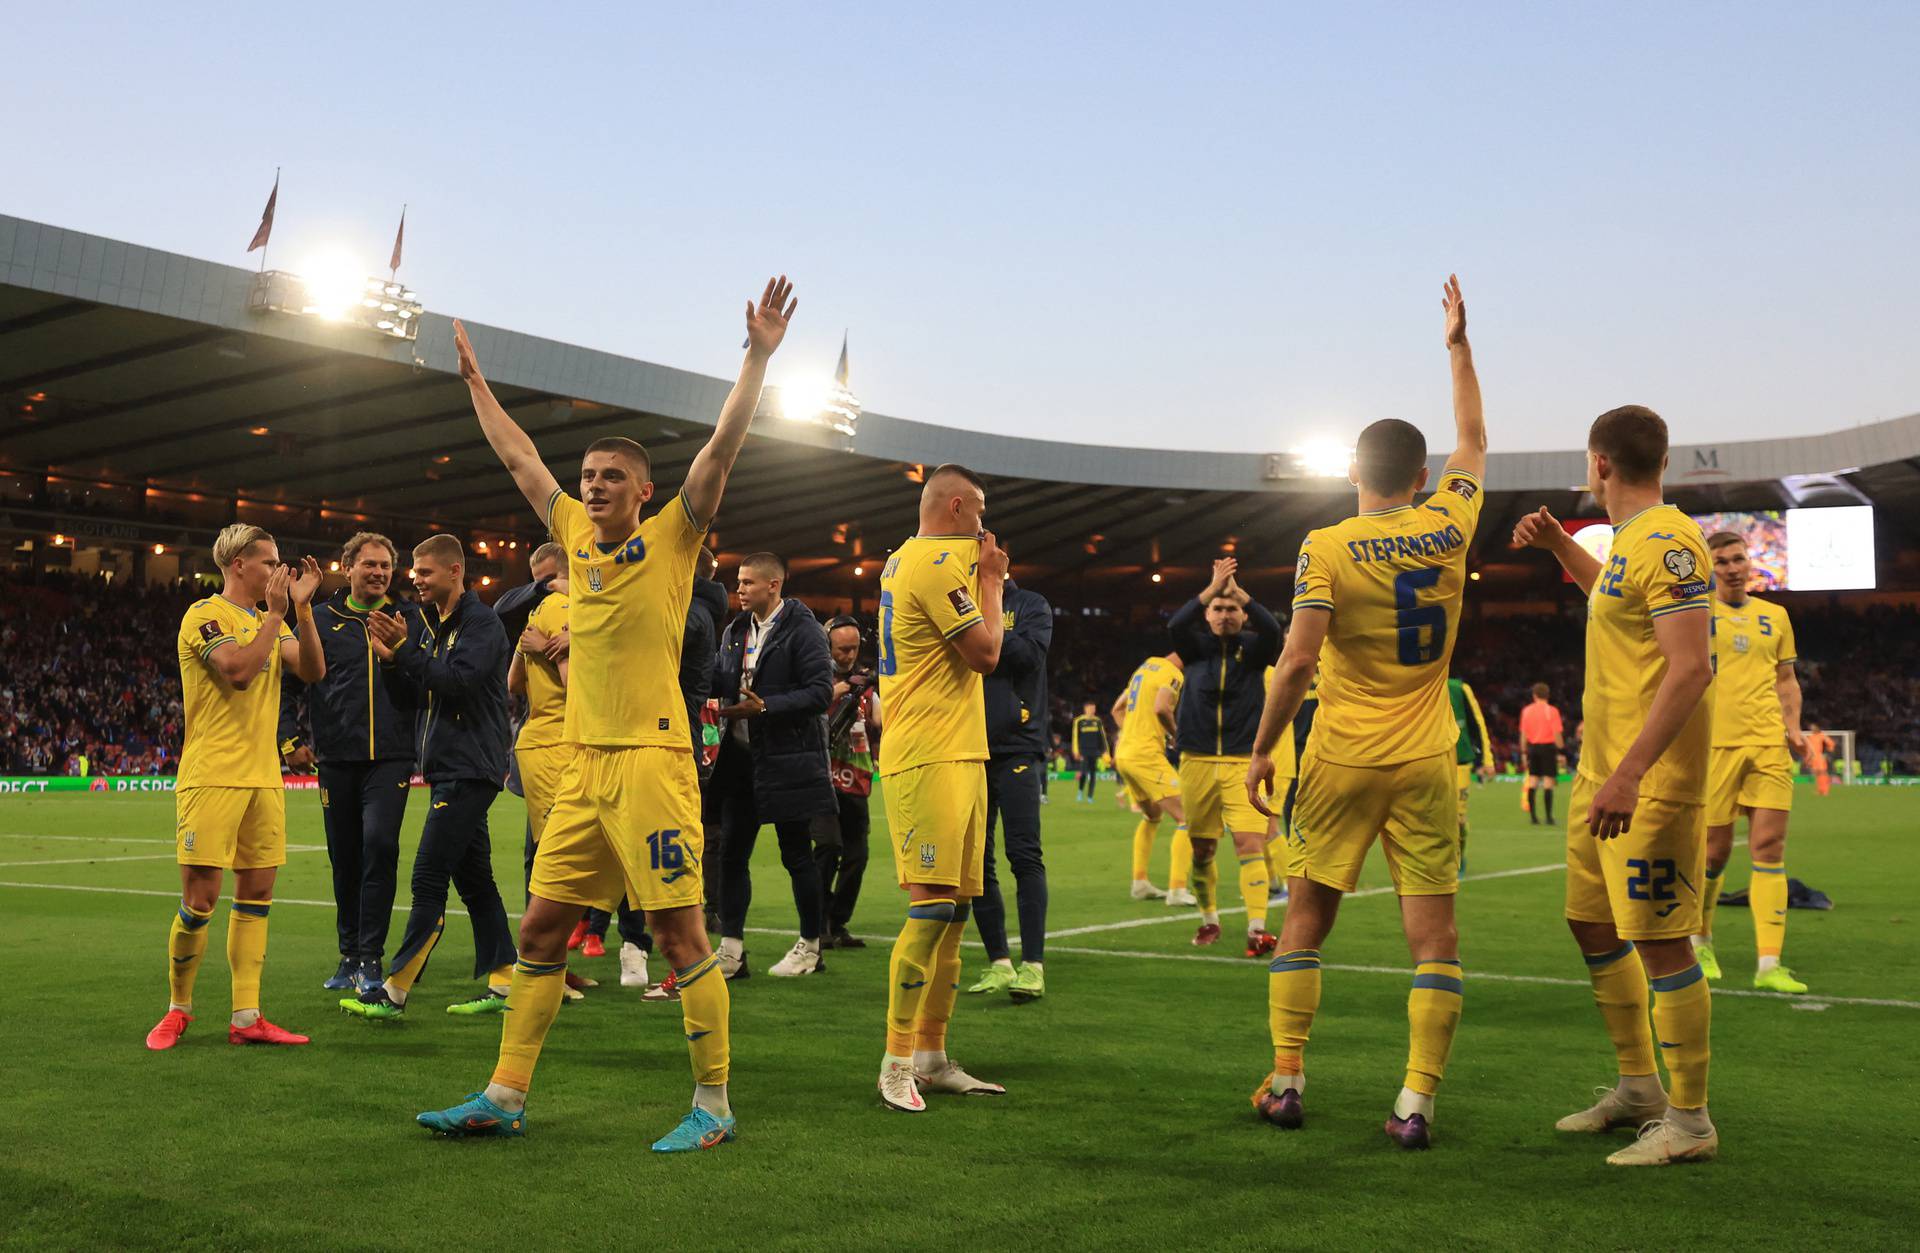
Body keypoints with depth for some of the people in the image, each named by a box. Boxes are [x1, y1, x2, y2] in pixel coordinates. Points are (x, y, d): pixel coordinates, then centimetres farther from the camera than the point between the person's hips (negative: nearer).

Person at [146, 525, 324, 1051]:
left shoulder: (268, 621, 17)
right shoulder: (204, 615, -5)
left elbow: (313, 671, 4)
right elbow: (239, 670, -21)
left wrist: (301, 608, -3)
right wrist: (276, 612, -16)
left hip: (263, 778, 7)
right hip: (212, 778, -7)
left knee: (256, 895, 5)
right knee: (199, 900, -5)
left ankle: (246, 1018, 8)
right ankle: (178, 1010, 12)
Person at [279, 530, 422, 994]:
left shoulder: (409, 618, 9)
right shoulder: (321, 619, 9)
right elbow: (287, 680, 13)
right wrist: (290, 738, 4)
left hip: (391, 758, -1)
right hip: (337, 759, 2)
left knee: (379, 845, -16)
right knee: (344, 859, 8)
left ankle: (370, 957, -9)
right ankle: (349, 956, 20)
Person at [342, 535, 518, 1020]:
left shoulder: (482, 623, -8)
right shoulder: (427, 626, 17)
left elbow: (459, 680, -21)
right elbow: (407, 698, 16)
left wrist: (404, 649, -19)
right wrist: (389, 659, -1)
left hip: (469, 770, -9)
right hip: (447, 770, 9)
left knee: (429, 879, -10)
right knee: (474, 880, 9)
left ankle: (394, 992, -8)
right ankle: (502, 984, 13)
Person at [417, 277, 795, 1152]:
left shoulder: (671, 540, -1)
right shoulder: (576, 537, 13)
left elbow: (721, 450, -10)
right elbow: (518, 456, 25)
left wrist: (758, 357, -15)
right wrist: (475, 379, 32)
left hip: (652, 760, -6)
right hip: (583, 766, 6)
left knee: (678, 932, -4)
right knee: (540, 928, 8)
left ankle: (712, 1106, 4)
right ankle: (504, 1097, 17)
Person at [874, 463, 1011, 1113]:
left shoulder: (904, 560, 20)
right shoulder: (938, 565, -11)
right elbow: (985, 652, -12)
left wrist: (982, 574, 16)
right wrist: (990, 578, 0)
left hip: (957, 756, 11)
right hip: (932, 760, -11)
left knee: (953, 908, 11)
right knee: (933, 908, -12)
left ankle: (932, 1059, 16)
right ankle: (896, 1064, -8)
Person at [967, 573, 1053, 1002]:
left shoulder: (1030, 605, 6)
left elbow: (1029, 655, -11)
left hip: (1016, 748, -4)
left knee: (1024, 855, -11)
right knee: (976, 863, 4)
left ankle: (1032, 966, -10)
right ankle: (999, 965, 12)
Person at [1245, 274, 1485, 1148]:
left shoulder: (1327, 550, -8)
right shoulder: (1448, 528, 1)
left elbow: (1298, 661, -15)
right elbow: (1472, 443, 20)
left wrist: (1262, 749, -5)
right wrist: (1458, 346, 28)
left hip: (1340, 761, -1)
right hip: (1426, 765, 2)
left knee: (1304, 921, 12)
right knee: (1433, 939, 3)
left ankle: (1285, 1081, 14)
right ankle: (1415, 1101, -1)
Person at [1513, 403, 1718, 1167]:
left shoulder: (1667, 542, -17)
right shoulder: (1632, 541, 14)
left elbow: (1691, 668, -25)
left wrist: (1629, 775, -30)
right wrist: (1559, 546, 30)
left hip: (1649, 781, -10)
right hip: (1602, 770, 10)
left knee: (1661, 940, -6)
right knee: (1592, 925, 16)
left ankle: (1690, 1121, 5)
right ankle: (1638, 1089, 28)